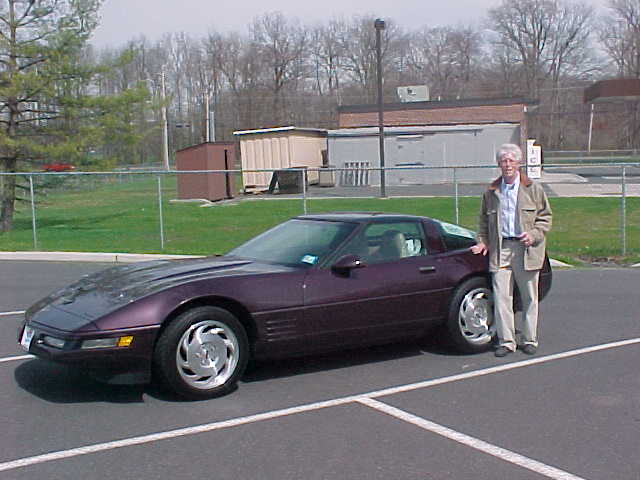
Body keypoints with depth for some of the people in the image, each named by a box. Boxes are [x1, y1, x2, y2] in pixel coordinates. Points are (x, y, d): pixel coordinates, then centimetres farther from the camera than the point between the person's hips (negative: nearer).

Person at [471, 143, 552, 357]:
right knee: (501, 297, -2)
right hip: (500, 249, 2)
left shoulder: (533, 189, 4)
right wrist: (482, 241, 7)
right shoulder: (491, 191, 10)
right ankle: (506, 341, 6)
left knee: (529, 297, 6)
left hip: (526, 249, -1)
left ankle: (529, 340, 18)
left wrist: (534, 235, -9)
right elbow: (484, 220, 19)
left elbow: (545, 217, 6)